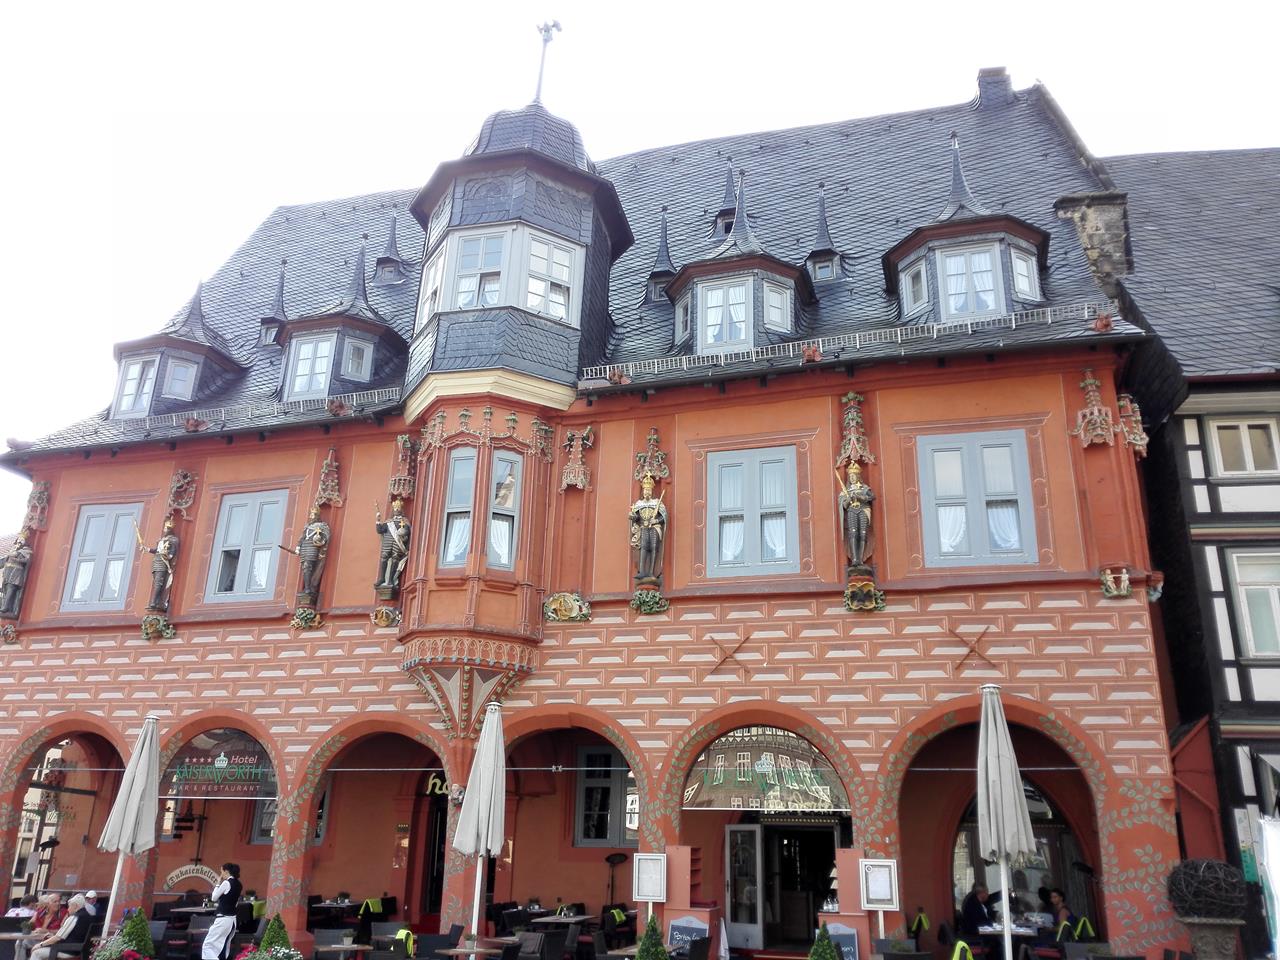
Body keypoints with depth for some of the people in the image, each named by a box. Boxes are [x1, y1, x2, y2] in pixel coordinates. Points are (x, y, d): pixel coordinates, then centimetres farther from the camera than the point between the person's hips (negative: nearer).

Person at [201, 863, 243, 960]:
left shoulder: (226, 883, -14)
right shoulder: (238, 884, 10)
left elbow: (214, 898, -4)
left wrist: (218, 883, 4)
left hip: (223, 919, -9)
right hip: (232, 919, 9)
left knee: (208, 945, -4)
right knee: (223, 947, 14)